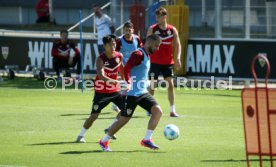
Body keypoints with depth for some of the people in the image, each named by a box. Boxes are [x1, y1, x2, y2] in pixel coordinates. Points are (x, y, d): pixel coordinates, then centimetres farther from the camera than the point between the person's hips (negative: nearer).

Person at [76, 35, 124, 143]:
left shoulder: (119, 56, -5)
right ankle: (81, 136, 7)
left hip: (114, 90, 5)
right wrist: (114, 81, -52)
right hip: (101, 92, -5)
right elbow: (101, 75, -38)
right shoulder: (101, 59, -22)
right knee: (94, 115, -9)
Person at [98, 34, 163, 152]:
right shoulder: (138, 54, -16)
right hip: (132, 93, -9)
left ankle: (147, 139, 0)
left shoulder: (146, 56, 14)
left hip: (143, 92, 9)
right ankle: (104, 141, 13)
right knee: (124, 119, -3)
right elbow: (126, 68, -28)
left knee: (157, 111, -8)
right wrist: (129, 83, -38)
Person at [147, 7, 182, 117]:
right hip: (155, 62, -1)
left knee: (170, 84, -5)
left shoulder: (172, 30, 1)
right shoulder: (152, 29, -3)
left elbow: (177, 45, 5)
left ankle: (172, 110, -2)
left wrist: (177, 58, -8)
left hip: (168, 62, 1)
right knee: (152, 85, 0)